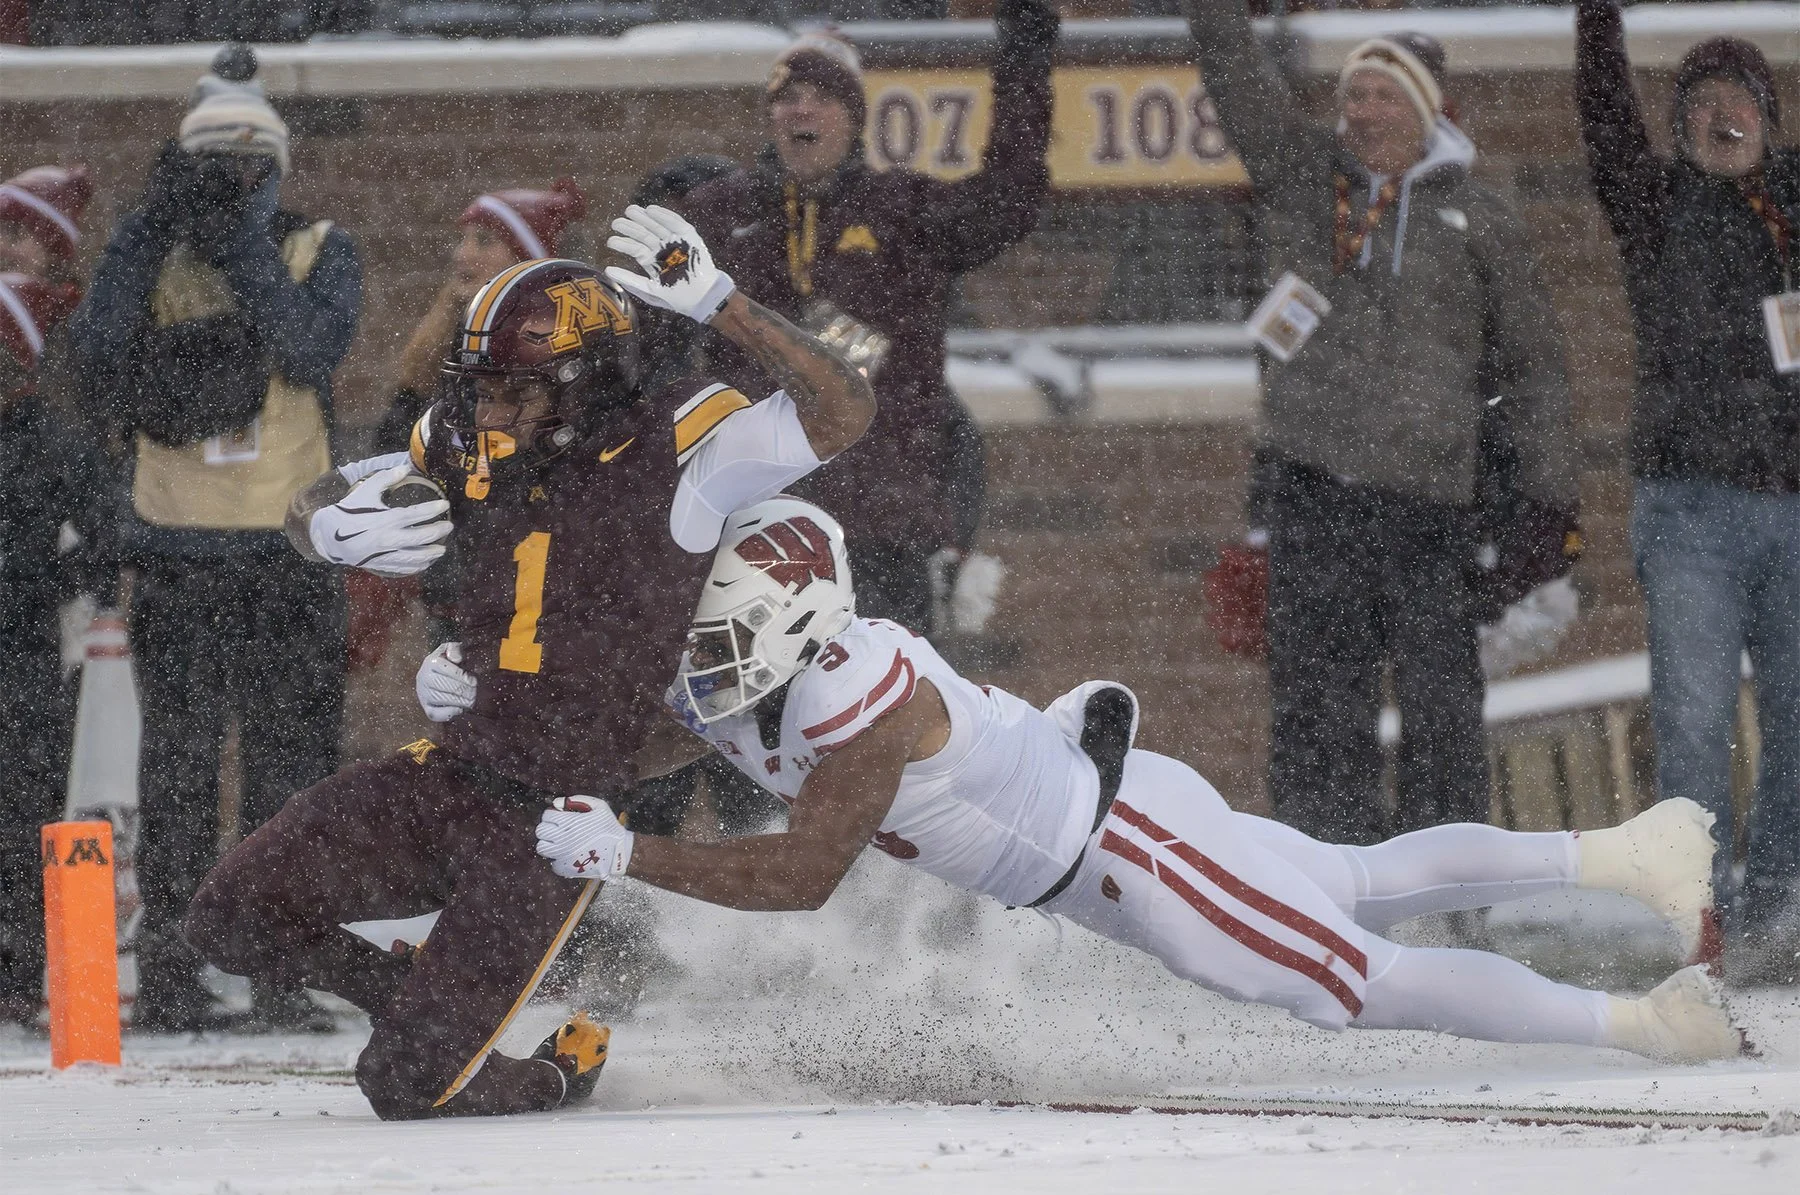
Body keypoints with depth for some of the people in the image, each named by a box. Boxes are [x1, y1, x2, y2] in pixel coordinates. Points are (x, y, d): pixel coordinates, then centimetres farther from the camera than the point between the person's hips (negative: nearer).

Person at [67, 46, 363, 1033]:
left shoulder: (320, 253, 5)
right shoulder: (150, 257, 8)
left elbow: (312, 351, -15)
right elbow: (97, 348, -11)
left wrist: (242, 247, -17)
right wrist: (152, 226, -15)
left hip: (293, 553, 0)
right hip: (178, 551, 0)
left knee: (291, 764, 0)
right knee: (177, 765, -1)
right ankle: (166, 970, 0)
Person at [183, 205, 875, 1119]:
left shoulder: (674, 452, -15)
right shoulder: (468, 452, 0)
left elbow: (842, 412, -25)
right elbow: (311, 505, 13)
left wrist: (719, 305, -32)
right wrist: (331, 528, -13)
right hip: (452, 771, 6)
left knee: (409, 1086, -10)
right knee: (231, 919, -3)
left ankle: (562, 1069, 23)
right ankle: (427, 1003, 21)